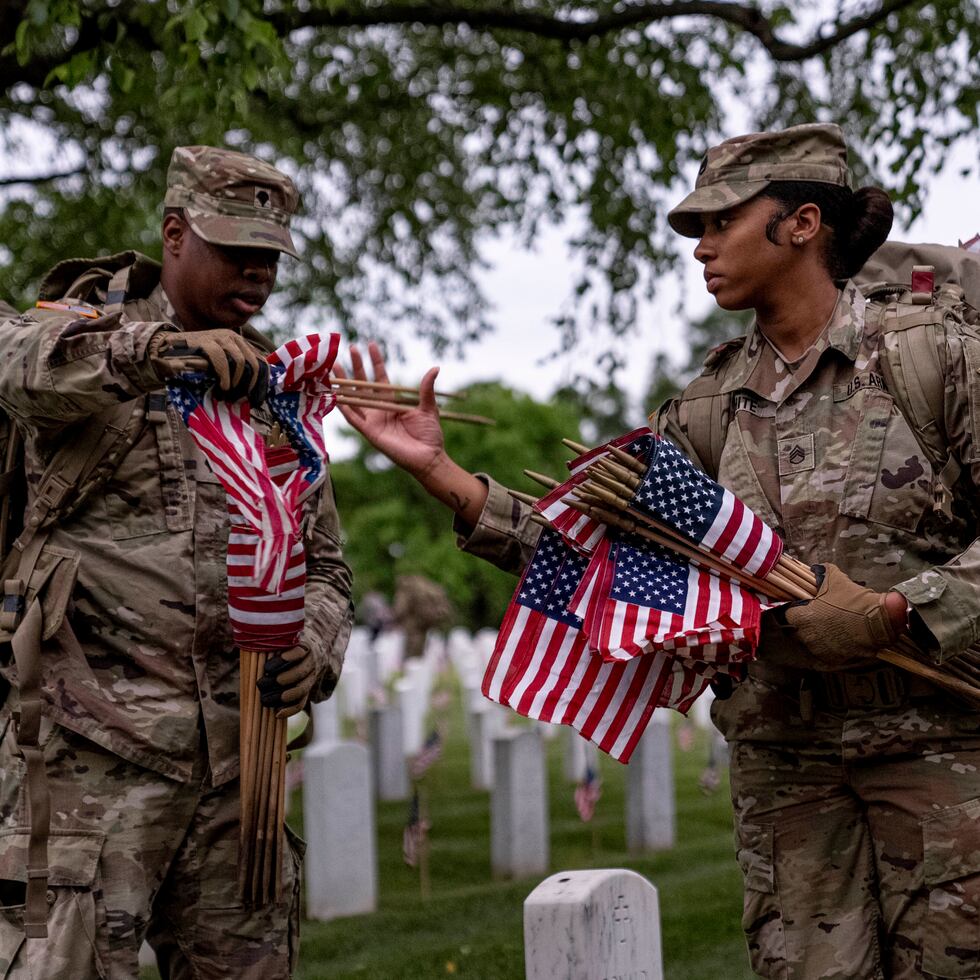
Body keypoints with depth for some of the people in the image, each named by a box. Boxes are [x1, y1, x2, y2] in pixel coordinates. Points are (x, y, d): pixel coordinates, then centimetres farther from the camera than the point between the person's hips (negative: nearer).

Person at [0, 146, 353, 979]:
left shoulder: (274, 393, 20)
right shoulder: (90, 329, 4)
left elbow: (324, 566, 23)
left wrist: (313, 648, 0)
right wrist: (156, 348, -40)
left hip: (236, 750, 5)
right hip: (95, 746, -5)